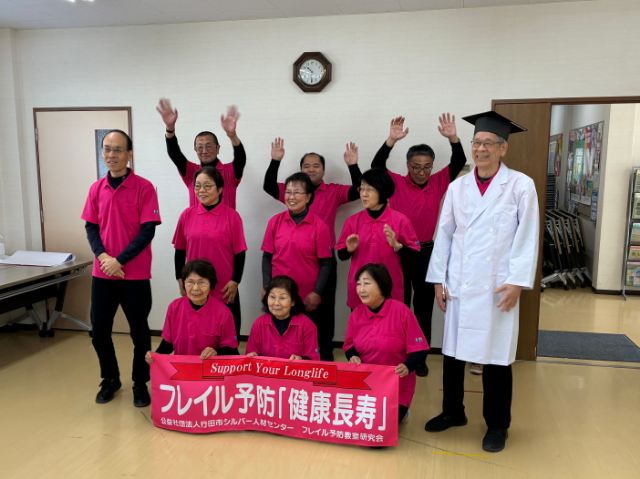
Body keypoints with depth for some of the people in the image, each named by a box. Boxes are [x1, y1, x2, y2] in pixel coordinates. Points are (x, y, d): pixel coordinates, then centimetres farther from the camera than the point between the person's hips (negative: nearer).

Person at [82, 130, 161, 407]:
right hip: (102, 273, 4)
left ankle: (140, 383, 26)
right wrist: (102, 255, -10)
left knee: (139, 331, 7)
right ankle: (110, 379, 33)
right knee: (99, 330, 10)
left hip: (135, 274, -4)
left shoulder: (144, 188, -8)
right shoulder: (96, 189, 6)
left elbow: (148, 231, -12)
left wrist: (120, 260, -17)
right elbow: (91, 227, 8)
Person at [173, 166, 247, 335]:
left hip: (224, 289, -2)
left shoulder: (232, 216, -6)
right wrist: (180, 279, 6)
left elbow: (239, 253, -3)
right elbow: (180, 251, 9)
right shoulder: (187, 215, 2)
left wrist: (235, 281, -7)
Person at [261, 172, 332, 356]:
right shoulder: (275, 222, 1)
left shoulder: (319, 226, -6)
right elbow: (267, 257, 6)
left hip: (308, 299, -2)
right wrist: (267, 287, -2)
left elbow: (325, 264, -4)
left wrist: (317, 293, -10)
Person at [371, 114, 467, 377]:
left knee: (424, 308, 12)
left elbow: (459, 162, -8)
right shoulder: (396, 183, -6)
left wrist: (453, 137, -25)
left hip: (426, 253, 2)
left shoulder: (438, 183, 1)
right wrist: (391, 140, -33)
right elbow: (376, 166, -20)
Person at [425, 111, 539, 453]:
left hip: (497, 289, -3)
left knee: (496, 357, 6)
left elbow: (526, 238, -4)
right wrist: (438, 279, 5)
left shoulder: (521, 186, -2)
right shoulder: (458, 187, 8)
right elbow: (444, 235, 9)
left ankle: (497, 425, 24)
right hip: (459, 286, 3)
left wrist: (517, 282, -10)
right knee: (453, 351, 11)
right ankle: (453, 412, 30)